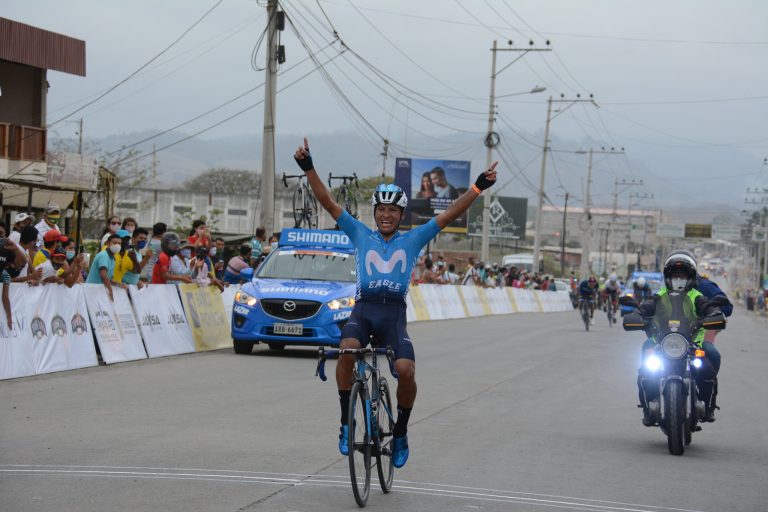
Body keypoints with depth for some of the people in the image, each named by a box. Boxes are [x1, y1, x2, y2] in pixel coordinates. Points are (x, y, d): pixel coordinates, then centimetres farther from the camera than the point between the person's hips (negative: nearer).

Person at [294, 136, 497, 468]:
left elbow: (450, 214, 10)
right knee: (347, 350, -32)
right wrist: (308, 168, -1)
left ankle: (400, 433, 3)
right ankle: (346, 423, -17)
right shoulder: (360, 234, 15)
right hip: (363, 309, 0)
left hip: (394, 314, 0)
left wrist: (479, 186, 1)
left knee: (406, 371, -22)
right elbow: (328, 203, 9)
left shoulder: (413, 240, 15)